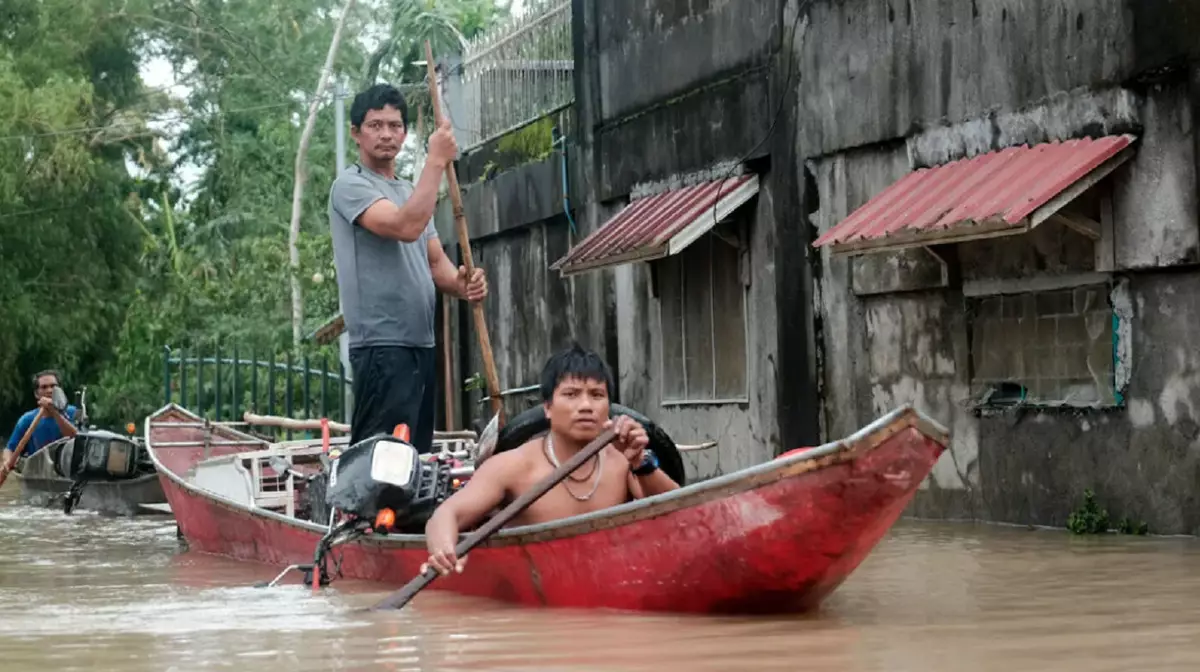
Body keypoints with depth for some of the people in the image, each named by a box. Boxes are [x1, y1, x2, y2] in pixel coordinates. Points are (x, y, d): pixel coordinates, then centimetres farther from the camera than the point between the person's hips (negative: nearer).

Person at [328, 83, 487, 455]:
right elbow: (406, 227, -22)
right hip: (381, 345, -9)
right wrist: (436, 161, -16)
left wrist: (461, 285, -3)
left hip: (421, 344, 9)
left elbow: (436, 261, 20)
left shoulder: (410, 190, 20)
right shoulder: (350, 185, -6)